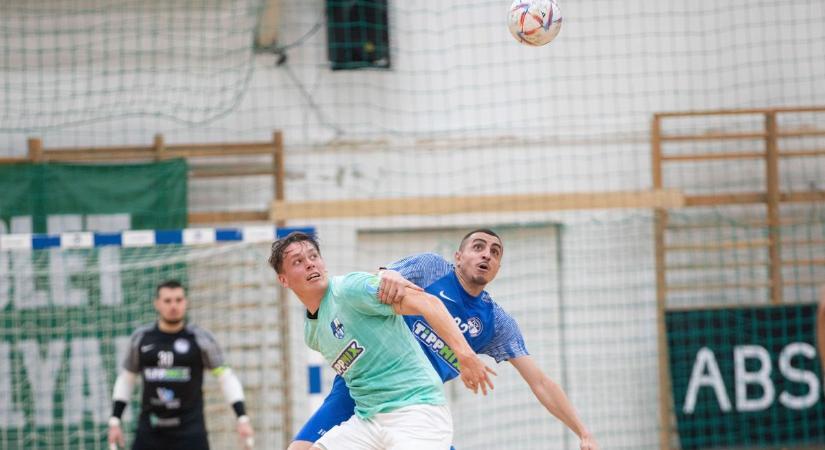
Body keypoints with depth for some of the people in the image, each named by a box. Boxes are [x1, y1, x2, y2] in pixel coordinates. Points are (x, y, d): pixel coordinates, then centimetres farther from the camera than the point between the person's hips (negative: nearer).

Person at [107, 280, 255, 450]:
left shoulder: (200, 338, -2)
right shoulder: (141, 337, 6)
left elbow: (226, 378, 0)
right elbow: (126, 379, 17)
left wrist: (243, 418, -9)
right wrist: (114, 422, 11)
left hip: (190, 434, -3)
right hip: (150, 432, 3)